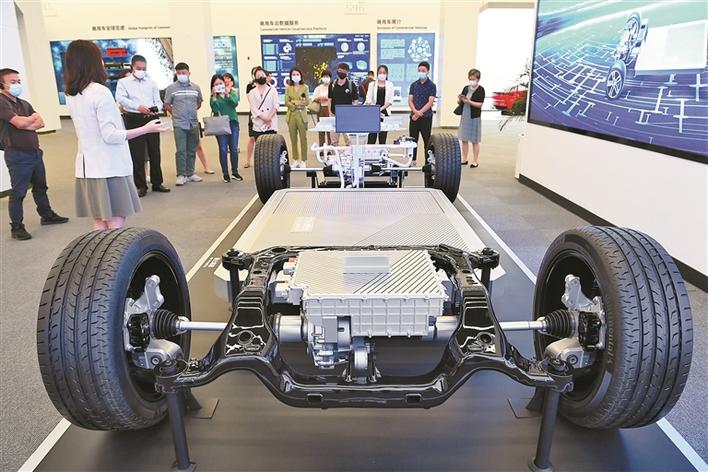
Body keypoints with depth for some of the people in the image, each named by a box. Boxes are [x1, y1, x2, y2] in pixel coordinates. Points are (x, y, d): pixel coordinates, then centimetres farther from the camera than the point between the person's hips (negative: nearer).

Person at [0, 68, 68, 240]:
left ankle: (47, 215, 35)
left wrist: (25, 123, -14)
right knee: (18, 192, -2)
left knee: (40, 186, 20)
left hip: (34, 151, 8)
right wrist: (33, 118, -1)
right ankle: (16, 227, 6)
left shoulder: (24, 103, 14)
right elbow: (19, 122, -21)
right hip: (17, 154, -8)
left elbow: (40, 123, 4)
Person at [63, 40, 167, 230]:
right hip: (109, 168, -8)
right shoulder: (100, 91, -13)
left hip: (86, 168, 8)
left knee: (99, 225, 11)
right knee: (116, 225, -2)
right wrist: (146, 129, -14)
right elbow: (110, 135, -17)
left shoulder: (71, 95, 10)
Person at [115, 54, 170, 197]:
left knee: (155, 152, 7)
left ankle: (157, 182, 17)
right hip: (134, 120, -3)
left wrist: (156, 109, -12)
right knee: (137, 154, -2)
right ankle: (141, 186, 5)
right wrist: (138, 107, -24)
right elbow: (120, 98, -9)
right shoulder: (123, 82, 7)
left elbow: (158, 101, 11)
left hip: (152, 119, 3)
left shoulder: (151, 82, 17)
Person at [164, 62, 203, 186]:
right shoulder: (171, 88, -1)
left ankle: (190, 173, 19)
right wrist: (176, 114, 0)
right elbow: (167, 105, 5)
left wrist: (191, 112, 12)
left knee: (192, 150, 9)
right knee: (181, 151, -5)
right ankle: (181, 175, 2)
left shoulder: (196, 87, 7)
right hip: (179, 124, -3)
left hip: (194, 124, 3)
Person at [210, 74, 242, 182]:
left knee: (234, 149, 4)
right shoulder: (213, 96, 4)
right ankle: (225, 173, 8)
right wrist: (214, 96, -15)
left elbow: (235, 103, -9)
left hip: (233, 123, 1)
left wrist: (227, 94, -16)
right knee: (223, 150, -1)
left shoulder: (231, 92, 7)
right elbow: (214, 109, -11)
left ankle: (235, 171, 17)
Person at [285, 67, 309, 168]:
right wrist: (298, 105, -12)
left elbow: (307, 101, -4)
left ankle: (303, 161, 4)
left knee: (303, 138, -2)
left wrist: (294, 102, -12)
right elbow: (287, 103, 1)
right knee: (293, 139, 6)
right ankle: (295, 160, 14)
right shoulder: (288, 88, 10)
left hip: (302, 115, -2)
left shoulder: (305, 87, 5)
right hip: (291, 115, 2)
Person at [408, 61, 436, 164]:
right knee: (413, 140, 7)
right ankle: (412, 161, 15)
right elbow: (410, 100, 4)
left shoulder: (431, 86, -3)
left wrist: (419, 113, -17)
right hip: (414, 116, 4)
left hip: (426, 117, -4)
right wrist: (415, 111, -14)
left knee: (427, 140, 1)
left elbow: (430, 102, -10)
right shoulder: (414, 85, 9)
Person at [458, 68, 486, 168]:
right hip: (464, 116, 5)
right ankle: (464, 159, 18)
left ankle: (475, 161, 10)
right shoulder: (466, 88, 7)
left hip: (474, 117, -5)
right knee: (464, 139, 9)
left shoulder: (480, 89, -7)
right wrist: (460, 99, -9)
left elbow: (480, 104, -14)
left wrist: (469, 102, -24)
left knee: (474, 141, 3)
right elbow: (459, 102, 13)